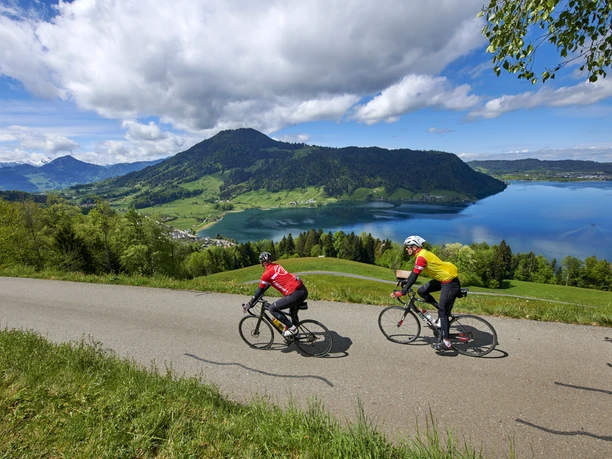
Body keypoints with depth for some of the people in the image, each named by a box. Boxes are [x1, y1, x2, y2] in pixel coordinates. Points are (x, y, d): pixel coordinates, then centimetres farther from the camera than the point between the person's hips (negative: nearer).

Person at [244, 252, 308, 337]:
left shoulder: (266, 274, -4)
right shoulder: (277, 266, 19)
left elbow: (259, 291, 4)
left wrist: (249, 304, 16)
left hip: (295, 294, -9)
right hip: (304, 290, 9)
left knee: (272, 309, 3)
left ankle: (292, 328, 5)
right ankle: (295, 332, 37)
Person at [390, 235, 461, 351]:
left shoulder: (421, 256, -22)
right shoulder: (422, 253, 7)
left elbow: (414, 276, -24)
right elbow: (414, 273, 18)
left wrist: (402, 292, -22)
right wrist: (404, 282, 19)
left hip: (450, 283, -9)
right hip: (442, 279, 9)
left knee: (442, 312, -5)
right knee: (421, 291, 6)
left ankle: (446, 342, 5)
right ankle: (444, 310, 14)